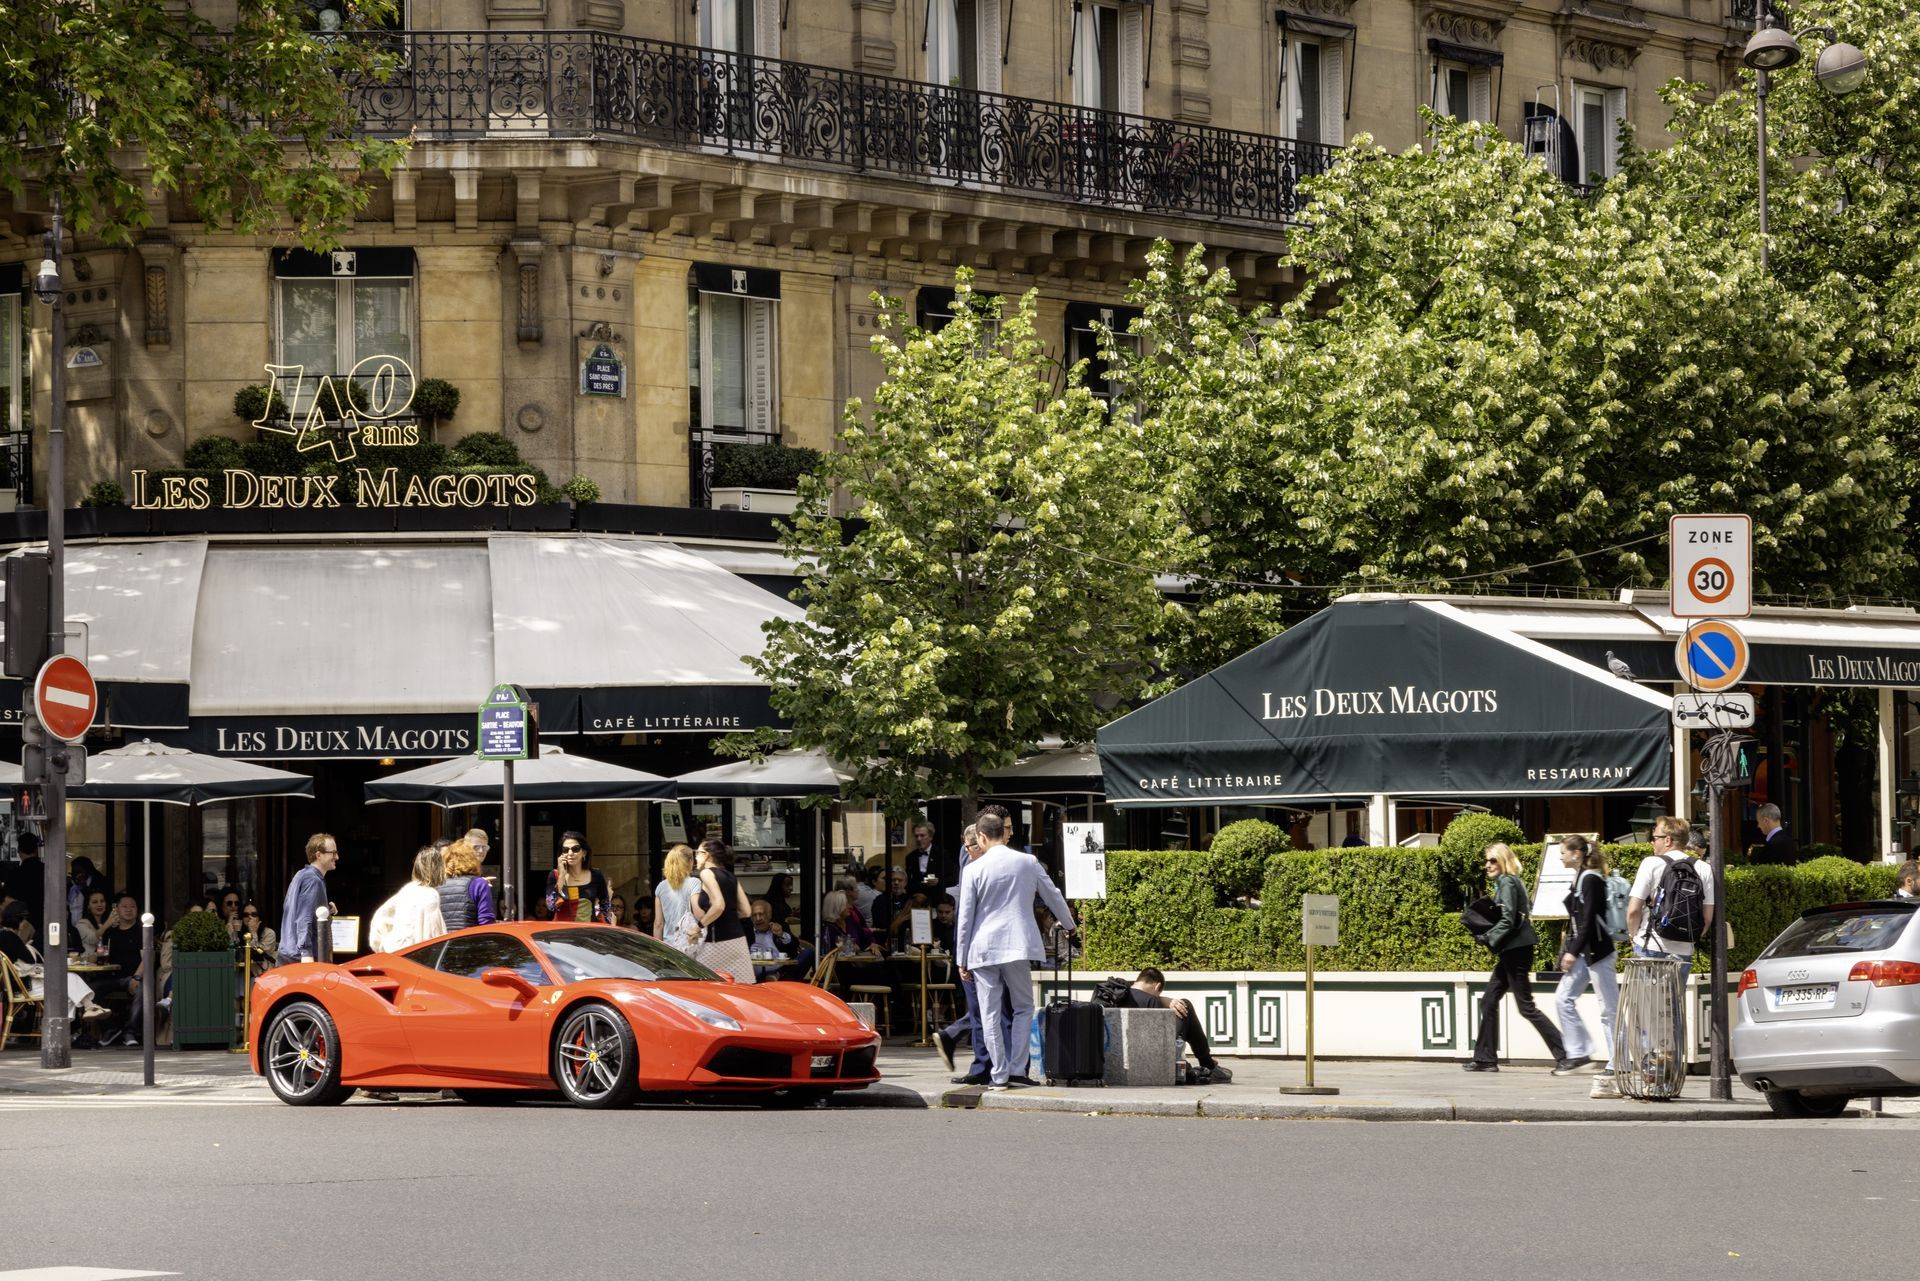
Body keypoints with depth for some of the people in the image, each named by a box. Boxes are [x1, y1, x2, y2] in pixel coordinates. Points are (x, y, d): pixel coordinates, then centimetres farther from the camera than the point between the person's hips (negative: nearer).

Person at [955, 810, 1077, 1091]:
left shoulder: (975, 869, -3)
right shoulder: (1028, 862, 2)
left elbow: (965, 918, -1)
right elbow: (1053, 896, 15)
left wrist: (962, 960, 7)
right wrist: (1069, 925, 35)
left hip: (983, 950, -1)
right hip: (1018, 947, 1)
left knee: (990, 1014, 3)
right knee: (1023, 1008, 13)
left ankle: (1000, 1075, 1)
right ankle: (1017, 1069, 3)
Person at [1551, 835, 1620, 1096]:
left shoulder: (1590, 880, -14)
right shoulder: (1580, 878, 15)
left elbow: (1589, 919, -21)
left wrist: (1574, 952, -24)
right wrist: (1568, 950, 19)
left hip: (1596, 949, -10)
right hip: (1582, 952, 10)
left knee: (1609, 1008, -5)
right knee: (1563, 997, 6)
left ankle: (1615, 1066, -4)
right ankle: (1578, 1053, 10)